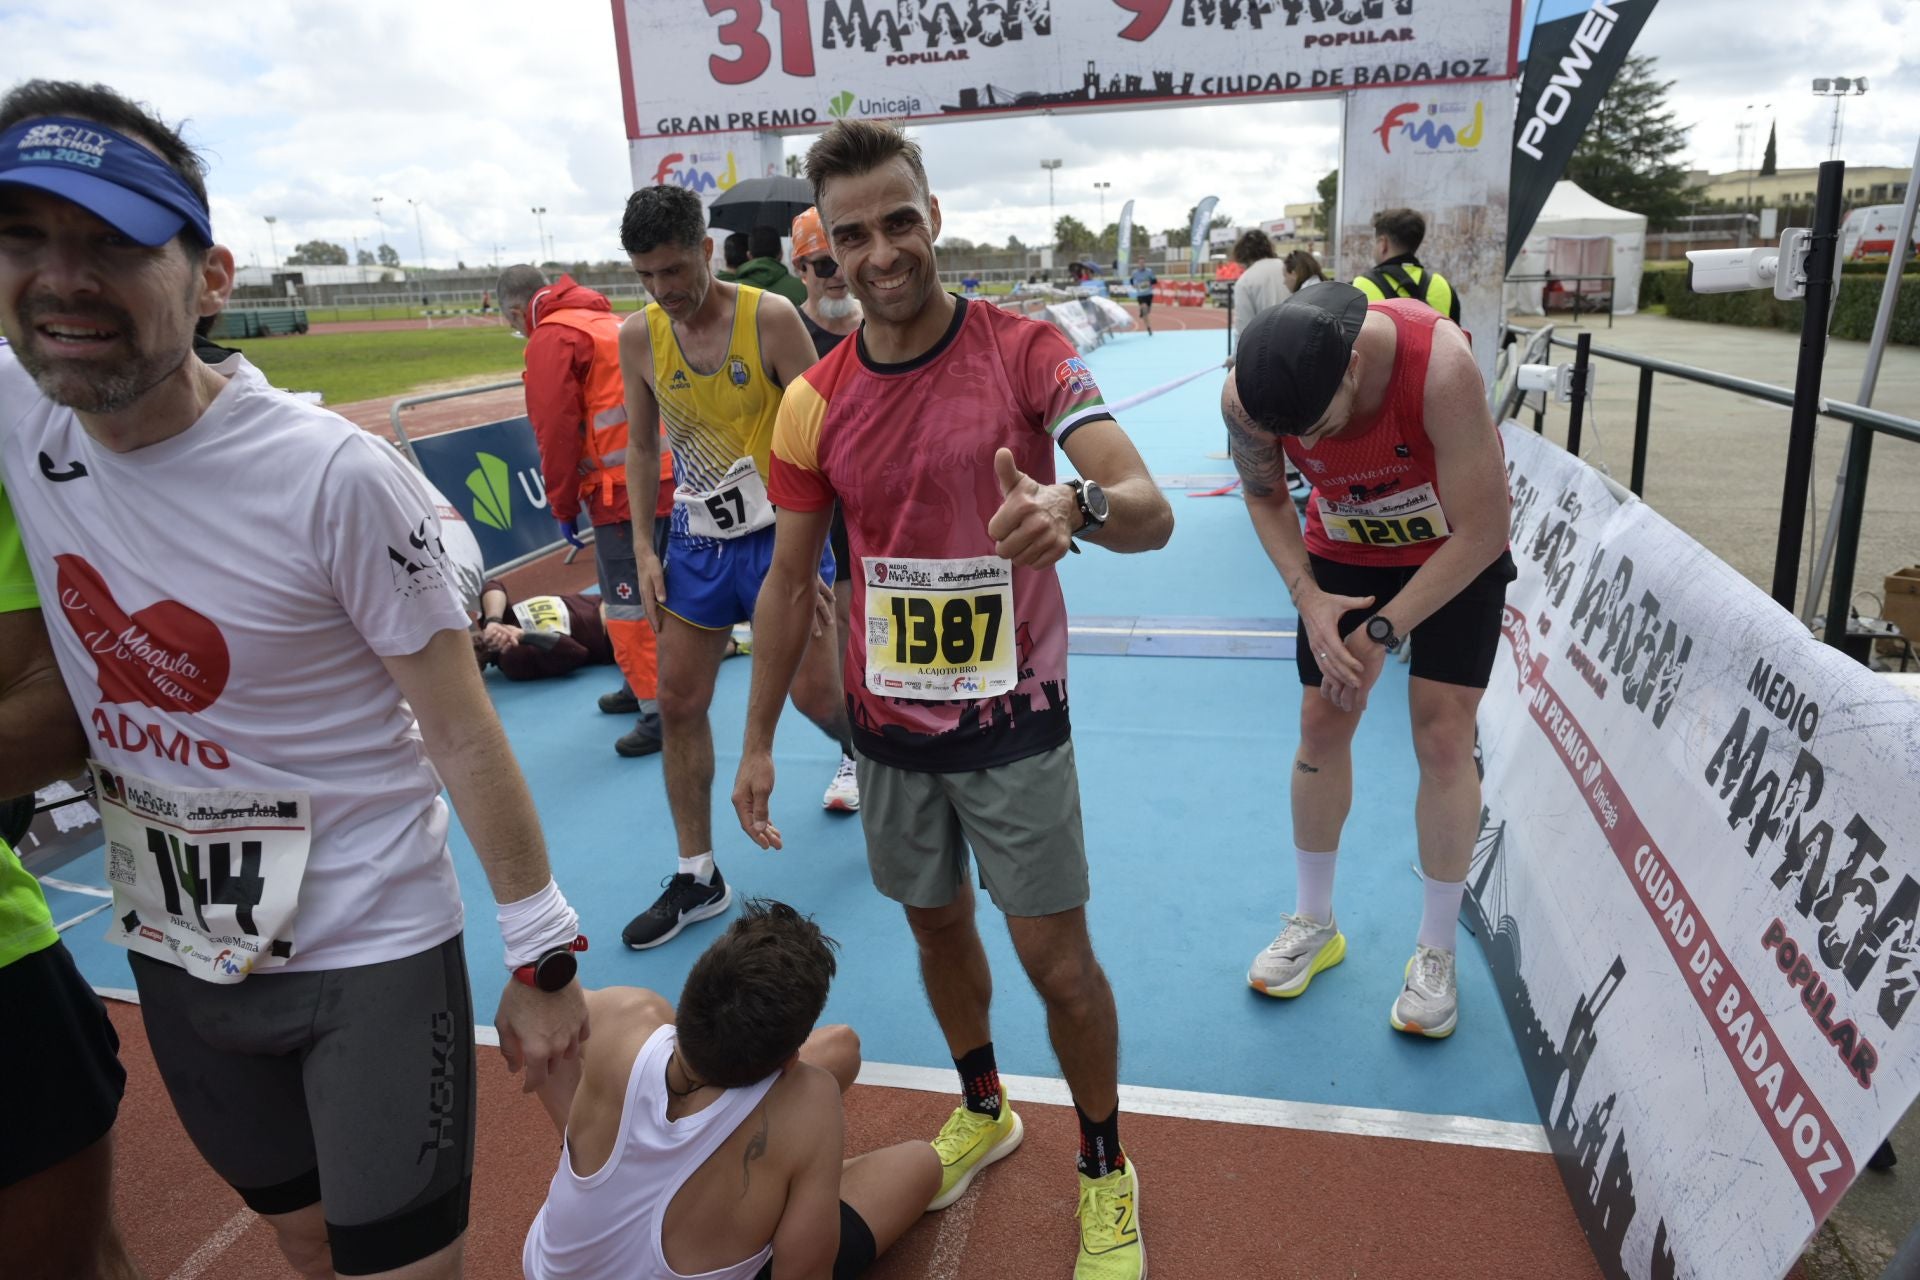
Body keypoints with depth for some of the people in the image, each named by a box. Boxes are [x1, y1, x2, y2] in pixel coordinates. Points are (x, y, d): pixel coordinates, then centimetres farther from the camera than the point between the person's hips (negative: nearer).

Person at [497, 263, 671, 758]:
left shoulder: (550, 339, -7)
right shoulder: (609, 321, 19)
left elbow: (557, 433, -13)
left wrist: (563, 506, -3)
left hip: (622, 489, -9)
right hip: (663, 476, 9)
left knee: (627, 601, -4)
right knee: (643, 588, 20)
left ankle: (659, 711, -1)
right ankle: (646, 683, 32)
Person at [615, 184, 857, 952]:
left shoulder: (770, 318, -14)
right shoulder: (638, 337, -2)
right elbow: (641, 445, 9)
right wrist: (646, 550, 3)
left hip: (778, 534, -4)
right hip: (696, 541, 4)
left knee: (814, 695, 0)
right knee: (678, 704, 5)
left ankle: (864, 750, 39)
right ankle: (697, 879, 19)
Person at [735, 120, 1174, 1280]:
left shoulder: (1027, 350, -12)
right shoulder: (815, 402, -4)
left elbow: (1150, 512, -22)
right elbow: (790, 581, 4)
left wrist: (1074, 505, -45)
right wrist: (758, 740, 4)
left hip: (1014, 719, -3)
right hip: (891, 727, 3)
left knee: (1058, 960, 4)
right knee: (939, 927, 20)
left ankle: (1108, 1172, 30)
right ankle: (984, 1113, 46)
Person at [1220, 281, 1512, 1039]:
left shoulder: (1439, 366, -39)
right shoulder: (1245, 398, -27)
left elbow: (1482, 533, -29)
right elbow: (1266, 495, -5)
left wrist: (1381, 634, -25)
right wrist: (1308, 597, -19)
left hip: (1458, 550, -3)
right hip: (1345, 551, 3)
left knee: (1442, 734, -6)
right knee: (1321, 724, 3)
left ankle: (1436, 954, 12)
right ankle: (1313, 924, 23)